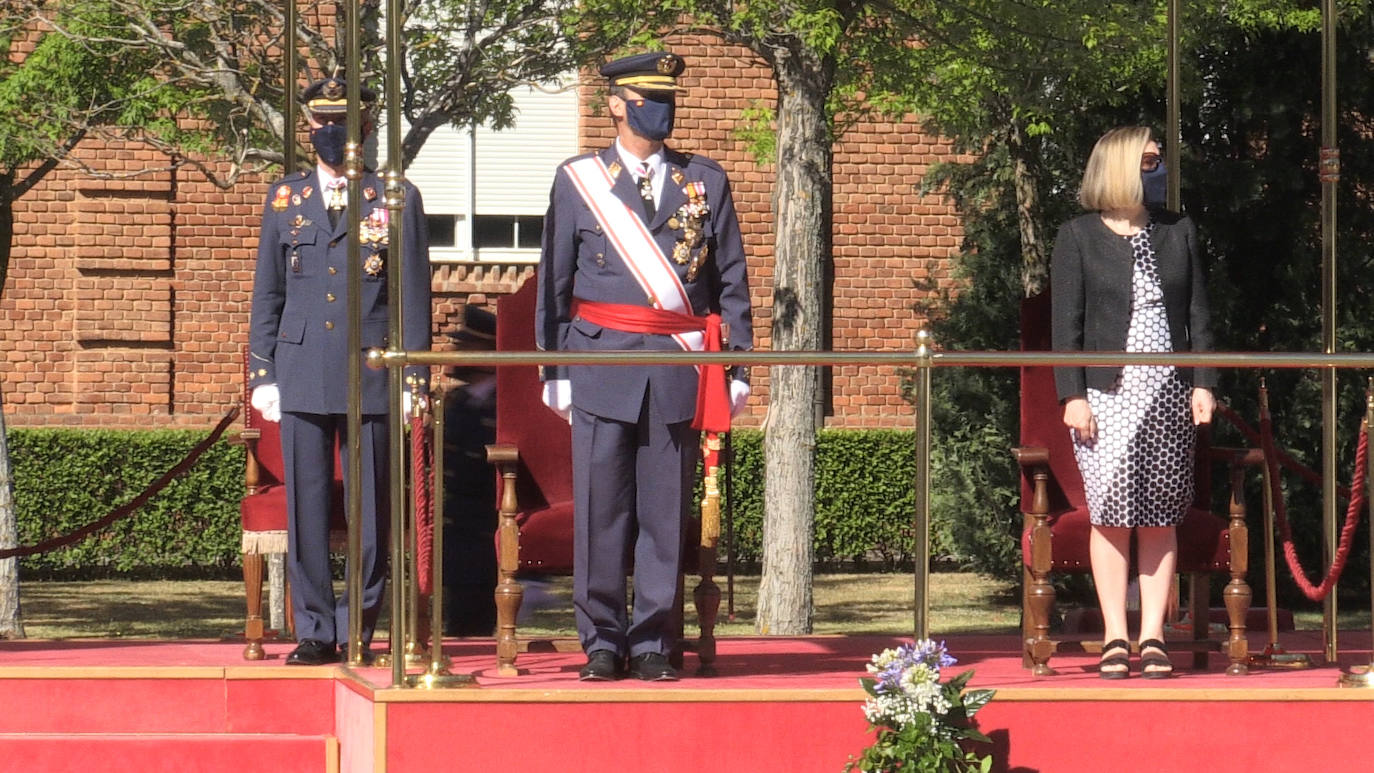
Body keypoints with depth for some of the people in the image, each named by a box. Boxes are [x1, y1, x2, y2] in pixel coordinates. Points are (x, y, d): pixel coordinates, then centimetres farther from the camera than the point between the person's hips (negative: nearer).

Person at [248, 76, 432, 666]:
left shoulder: (397, 200, 5)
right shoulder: (285, 199, 11)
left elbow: (414, 296, 4)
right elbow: (267, 295, 14)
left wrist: (414, 376, -2)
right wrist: (262, 373, 8)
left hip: (371, 375, -2)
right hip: (302, 375, 2)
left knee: (371, 508, 1)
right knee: (306, 506, 2)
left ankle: (358, 627, 10)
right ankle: (315, 631, 8)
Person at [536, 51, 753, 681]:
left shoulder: (705, 182, 10)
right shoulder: (578, 180, 7)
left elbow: (732, 281, 10)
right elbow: (554, 283, 9)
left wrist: (737, 368, 4)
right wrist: (555, 370, 4)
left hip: (679, 370, 1)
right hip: (602, 364, -1)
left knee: (666, 512, 2)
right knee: (602, 511, -1)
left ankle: (652, 645, 8)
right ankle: (602, 642, 7)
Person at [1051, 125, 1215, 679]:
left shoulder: (1178, 232, 12)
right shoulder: (1079, 238, 2)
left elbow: (1198, 316, 13)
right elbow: (1066, 323, 0)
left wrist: (1203, 384, 3)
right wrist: (1073, 395, -9)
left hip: (1168, 392, 3)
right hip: (1106, 394, -3)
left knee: (1160, 519, 1)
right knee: (1111, 514, -5)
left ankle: (1153, 638, 4)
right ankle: (1115, 639, 1)